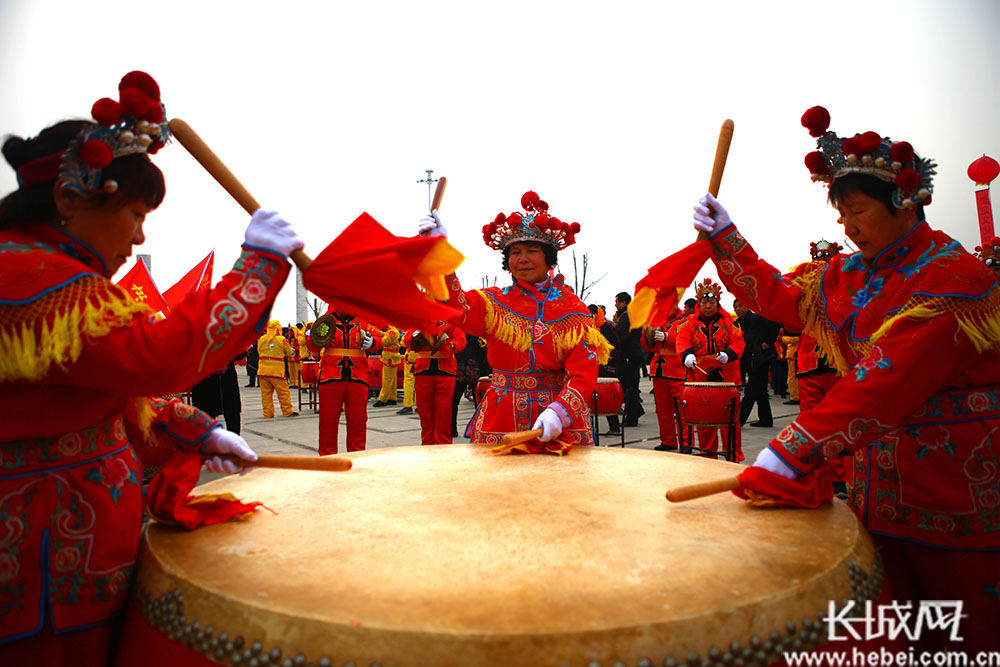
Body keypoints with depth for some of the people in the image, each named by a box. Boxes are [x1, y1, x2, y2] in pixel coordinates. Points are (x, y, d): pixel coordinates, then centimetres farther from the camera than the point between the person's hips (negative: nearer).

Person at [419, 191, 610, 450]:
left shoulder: (572, 307, 0)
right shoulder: (494, 302, 4)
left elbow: (584, 371, -9)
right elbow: (456, 307, -18)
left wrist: (558, 411, -26)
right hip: (500, 423, 1)